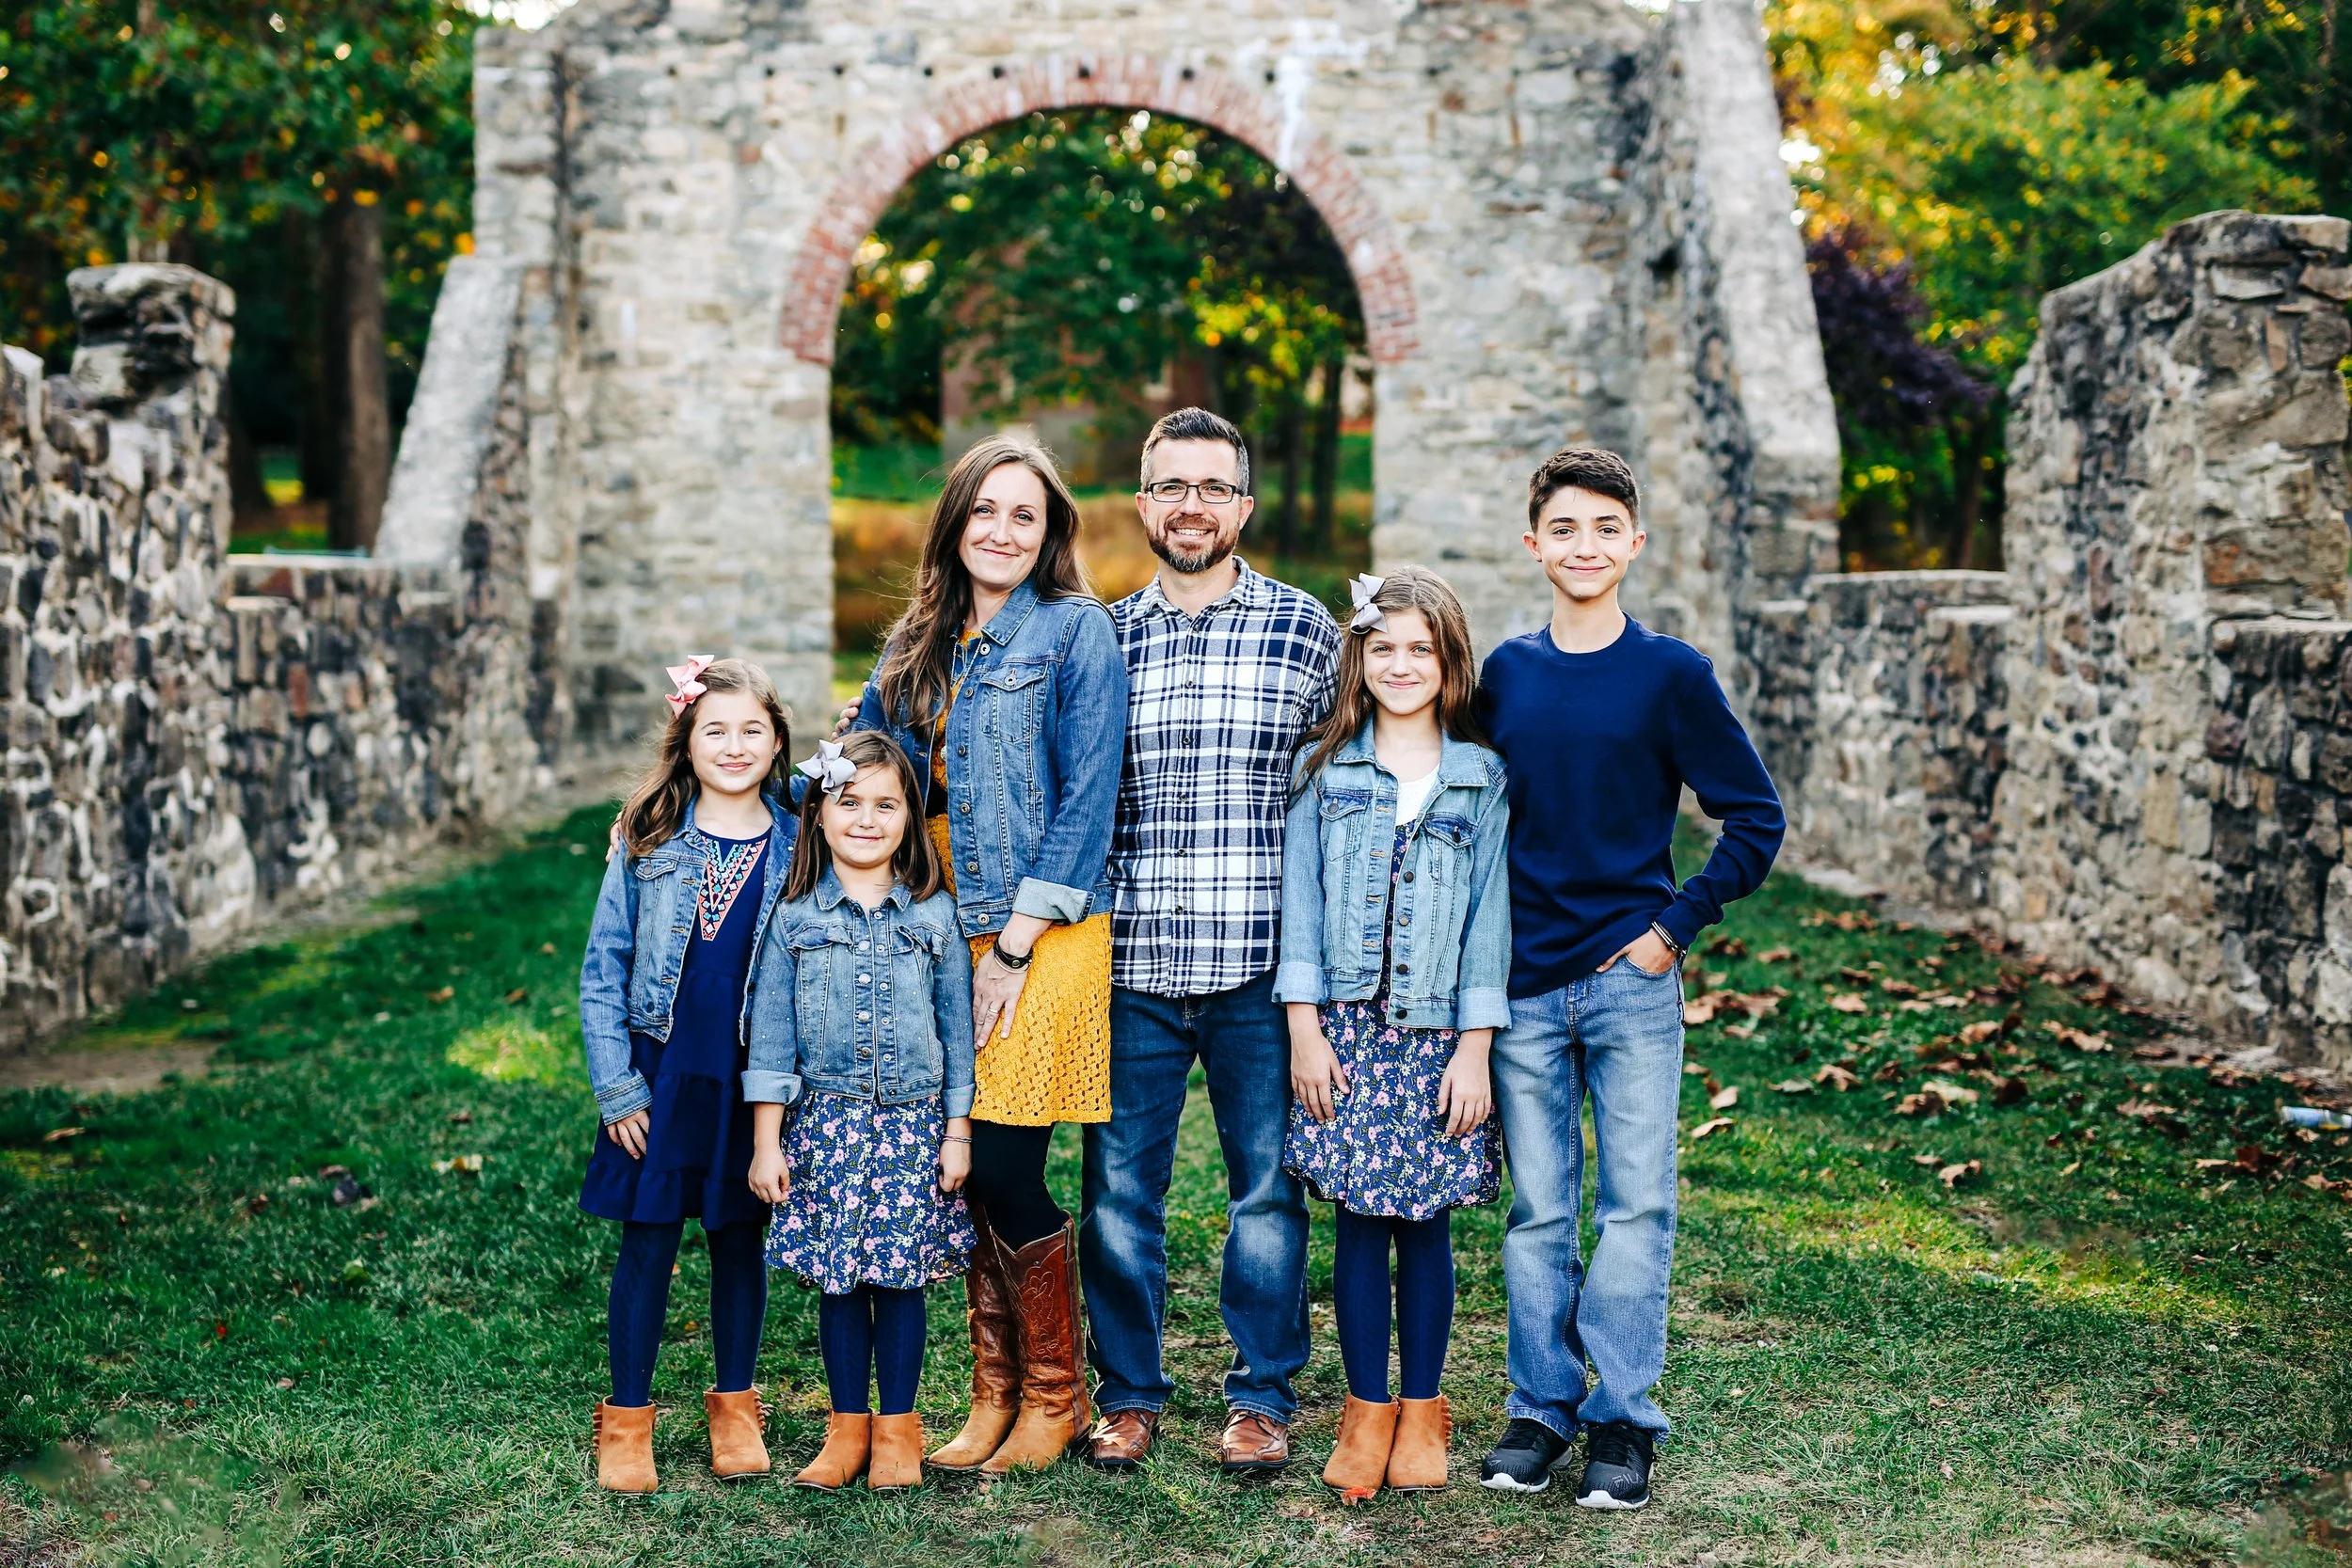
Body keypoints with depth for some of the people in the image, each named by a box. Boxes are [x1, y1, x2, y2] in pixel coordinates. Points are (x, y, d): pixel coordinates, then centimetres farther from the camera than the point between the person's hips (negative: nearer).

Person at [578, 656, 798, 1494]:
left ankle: (734, 1409, 27)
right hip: (661, 1075, -1)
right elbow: (602, 971, 0)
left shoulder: (796, 845, 0)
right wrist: (616, 1088, -6)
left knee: (740, 1242, 12)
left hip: (754, 1080, 1)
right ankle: (627, 1419, 17)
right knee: (647, 1243, 4)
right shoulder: (650, 842, -2)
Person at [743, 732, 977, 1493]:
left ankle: (897, 1426, 14)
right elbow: (771, 1037, 2)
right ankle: (847, 1426, 16)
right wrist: (766, 1141, -1)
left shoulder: (935, 916, 2)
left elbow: (958, 1029, 4)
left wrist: (957, 1133, 2)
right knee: (837, 1276, 4)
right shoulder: (794, 920, 1)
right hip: (827, 1122, 0)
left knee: (901, 1274, 2)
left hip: (913, 1123, 0)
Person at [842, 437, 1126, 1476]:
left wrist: (1016, 942, -12)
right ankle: (995, 1397, 18)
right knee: (967, 1175, 5)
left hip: (1046, 938, -6)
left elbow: (1087, 798, -9)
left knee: (1002, 1166, -9)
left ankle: (1056, 1400, 8)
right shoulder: (921, 646, 15)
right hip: (947, 938, 6)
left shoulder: (1078, 630, -4)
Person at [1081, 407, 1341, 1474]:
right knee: (1118, 1189, 6)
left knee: (1267, 1184, 6)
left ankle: (1262, 1397, 19)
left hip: (1263, 962, -1)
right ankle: (1128, 1393, 20)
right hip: (1130, 961, 1)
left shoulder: (1304, 627, 4)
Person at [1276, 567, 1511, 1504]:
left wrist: (1475, 1047, -4)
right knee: (1357, 1219, 1)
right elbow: (1300, 899, 4)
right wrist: (1305, 1028, -3)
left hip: (1438, 1031, 0)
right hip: (1346, 1024, 0)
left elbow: (1490, 913, 2)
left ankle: (1421, 1412, 17)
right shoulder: (1323, 768, 6)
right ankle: (1366, 1412, 12)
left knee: (1425, 1222, 4)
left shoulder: (1483, 779, 4)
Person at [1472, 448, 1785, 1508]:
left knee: (1635, 1205, 1)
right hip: (1522, 990, 3)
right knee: (1537, 1211, 8)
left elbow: (1754, 820, -1)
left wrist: (1674, 927, -6)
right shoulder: (1504, 673, 7)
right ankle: (1541, 1408, 18)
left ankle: (1623, 1419, 11)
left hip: (1632, 984, -2)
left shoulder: (1671, 675, -3)